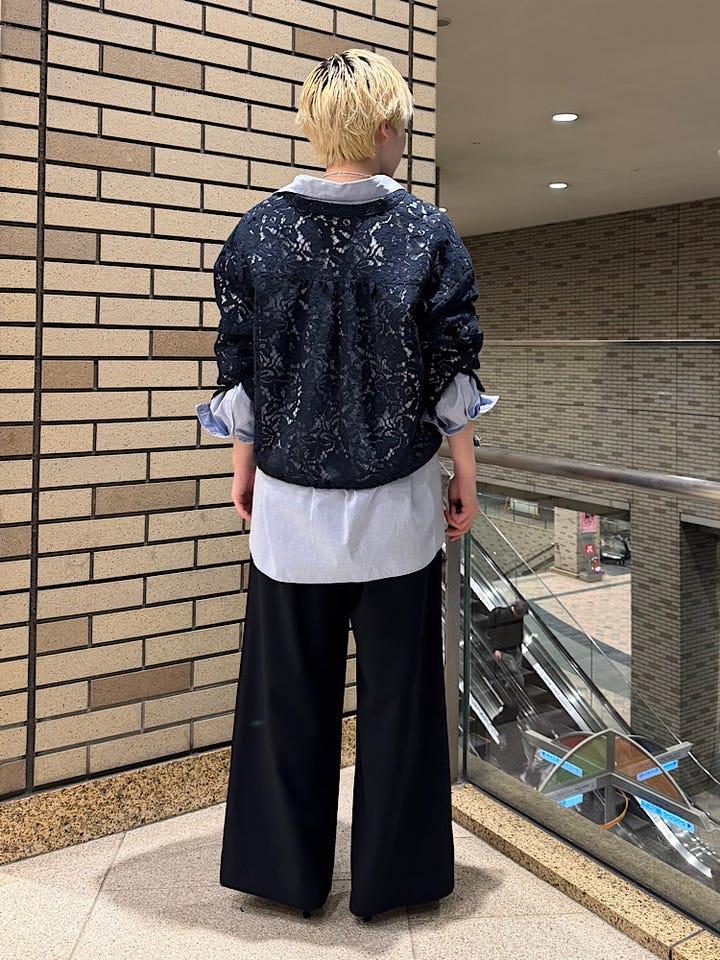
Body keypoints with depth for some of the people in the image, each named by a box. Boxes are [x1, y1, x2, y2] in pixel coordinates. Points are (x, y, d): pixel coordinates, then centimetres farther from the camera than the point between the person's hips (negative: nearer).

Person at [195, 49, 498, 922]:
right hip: (396, 502, -1)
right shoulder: (427, 234, -6)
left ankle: (285, 868, 28)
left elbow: (237, 373, 1)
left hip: (290, 499, 2)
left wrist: (245, 466, 13)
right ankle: (392, 872, 27)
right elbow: (453, 372, -4)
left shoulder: (259, 231, -1)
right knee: (397, 687, 12)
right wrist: (465, 475, 6)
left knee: (287, 687, 14)